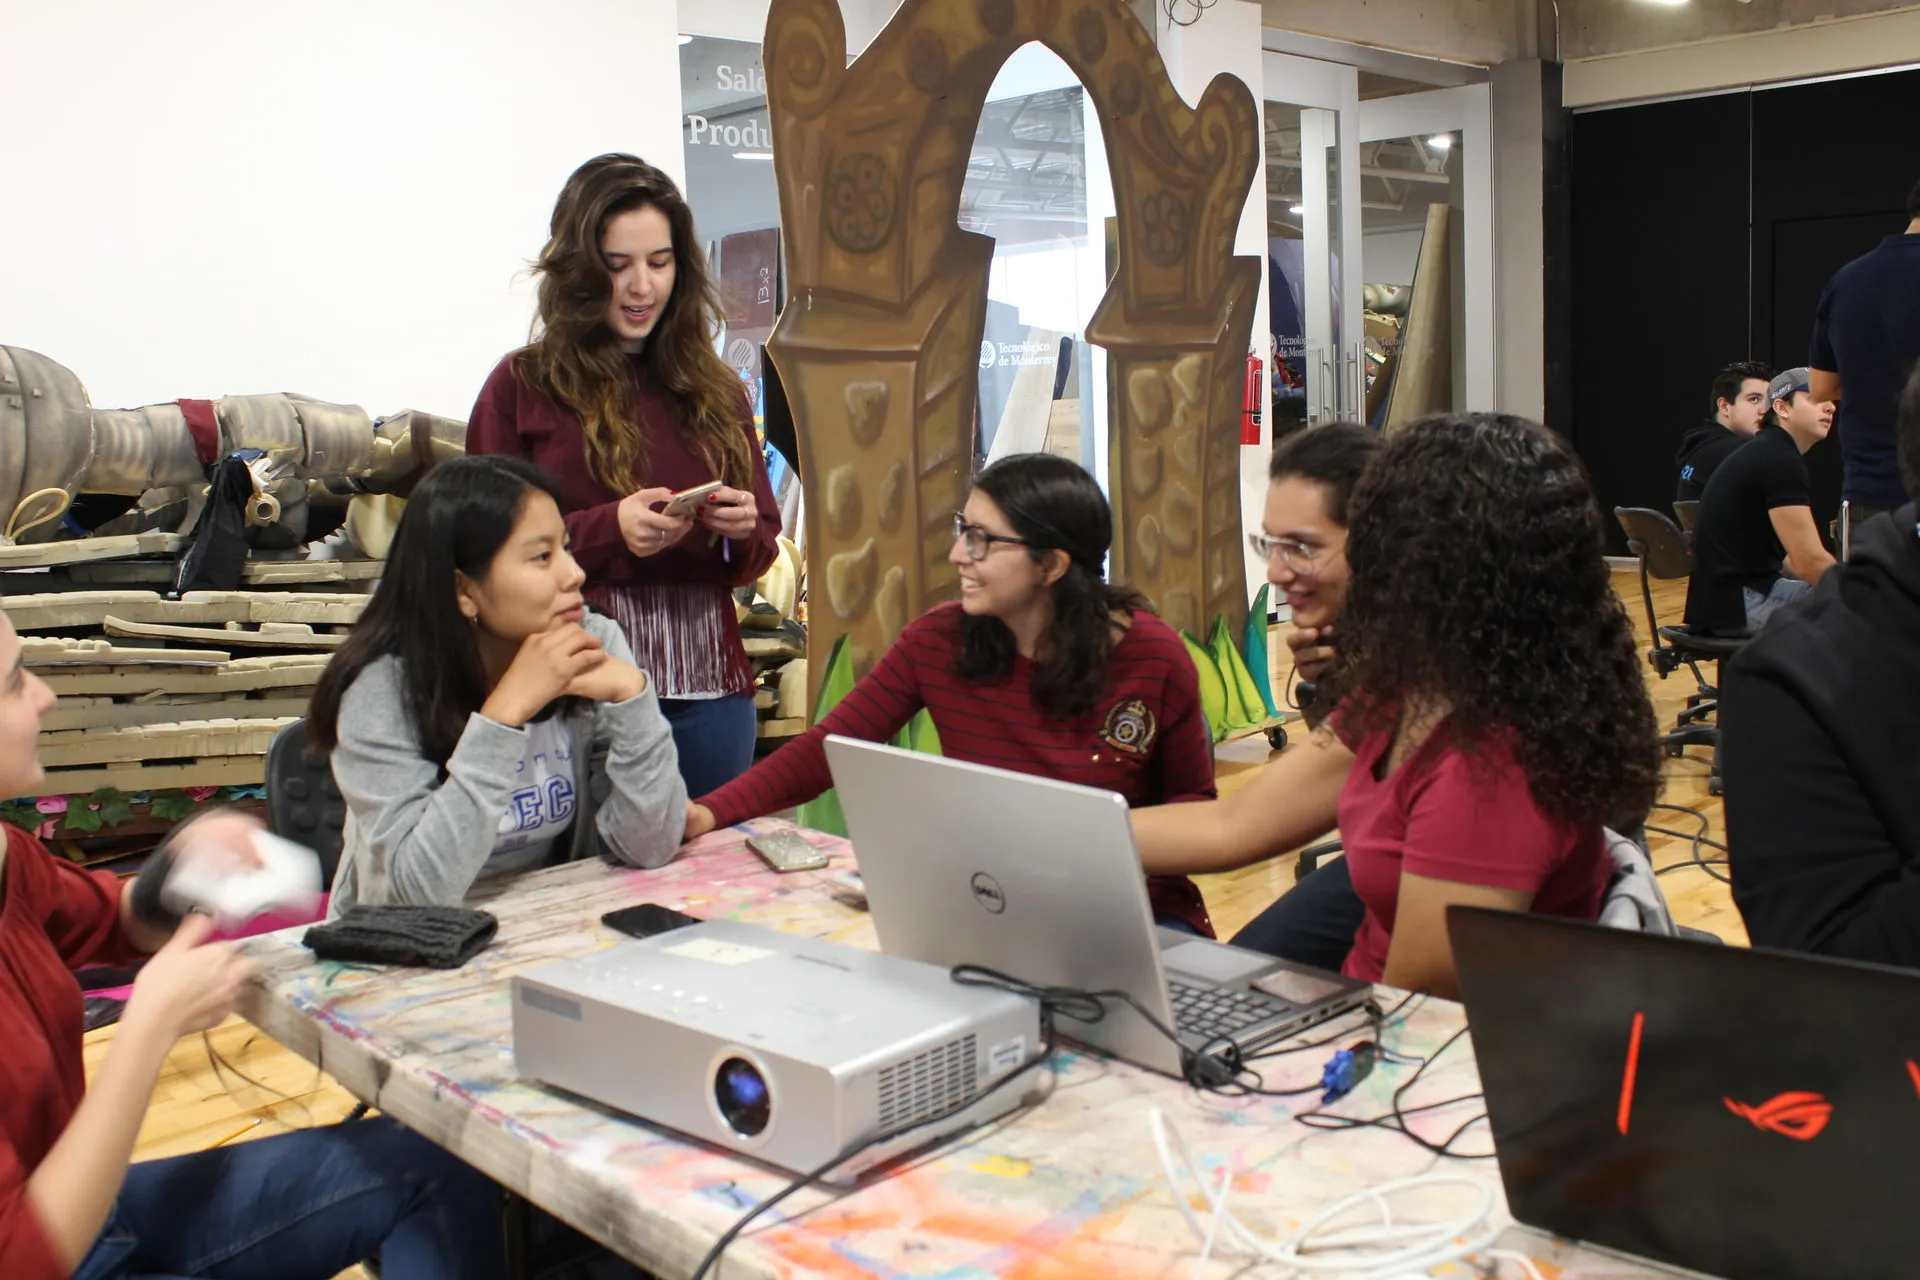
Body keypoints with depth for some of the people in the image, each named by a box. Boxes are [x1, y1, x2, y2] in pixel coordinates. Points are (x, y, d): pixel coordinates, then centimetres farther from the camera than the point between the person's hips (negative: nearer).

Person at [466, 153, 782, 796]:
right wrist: (608, 529, -16)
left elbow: (762, 550, 14)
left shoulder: (715, 388, 11)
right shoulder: (523, 386, 1)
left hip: (709, 689, 3)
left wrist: (741, 530, -8)